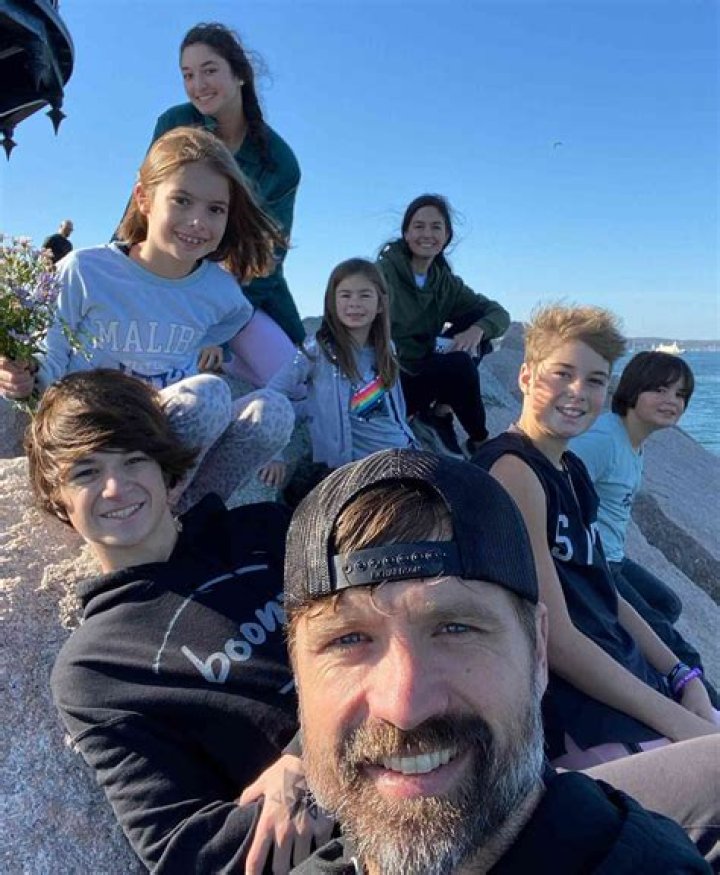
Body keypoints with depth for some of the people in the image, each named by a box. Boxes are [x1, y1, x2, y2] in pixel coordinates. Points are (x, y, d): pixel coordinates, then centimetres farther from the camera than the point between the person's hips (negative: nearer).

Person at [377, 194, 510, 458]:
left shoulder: (445, 282, 6)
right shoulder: (385, 271, -11)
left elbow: (499, 314, 2)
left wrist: (477, 330, -22)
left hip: (425, 372, 7)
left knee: (478, 319, -7)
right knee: (458, 363, -29)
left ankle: (438, 416, -8)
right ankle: (479, 441, -6)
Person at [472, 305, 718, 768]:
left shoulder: (571, 468, 11)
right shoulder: (514, 470, -18)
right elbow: (555, 639, -21)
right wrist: (677, 721, -15)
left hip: (623, 677, 9)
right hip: (571, 720, -9)